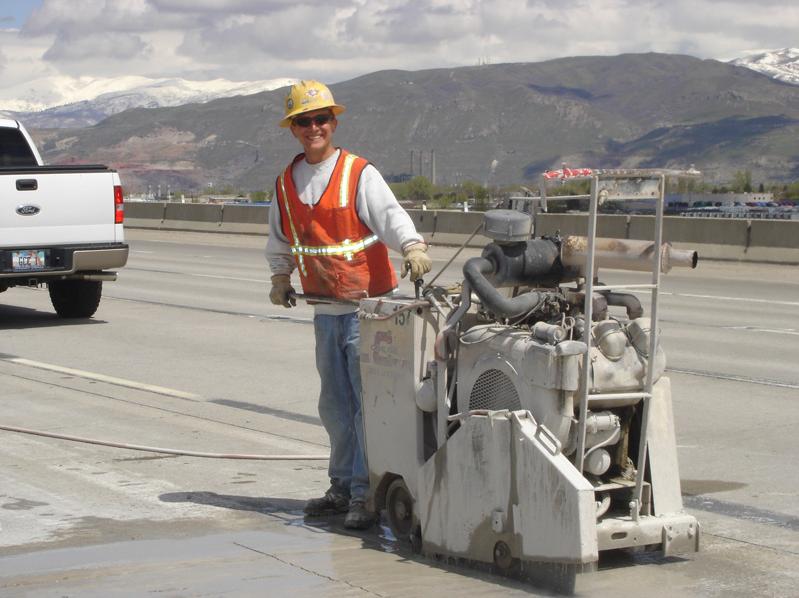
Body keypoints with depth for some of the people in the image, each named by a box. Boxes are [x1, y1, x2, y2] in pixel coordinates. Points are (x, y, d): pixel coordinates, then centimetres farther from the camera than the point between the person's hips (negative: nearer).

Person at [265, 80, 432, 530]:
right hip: (326, 311, 6)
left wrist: (413, 247, -39)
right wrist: (281, 277, 13)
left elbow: (391, 214, -22)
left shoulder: (359, 175, -7)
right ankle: (343, 487, 26)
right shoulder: (286, 183, 10)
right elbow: (280, 238, 24)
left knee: (369, 402, -7)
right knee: (335, 405, 14)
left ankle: (367, 495, -1)